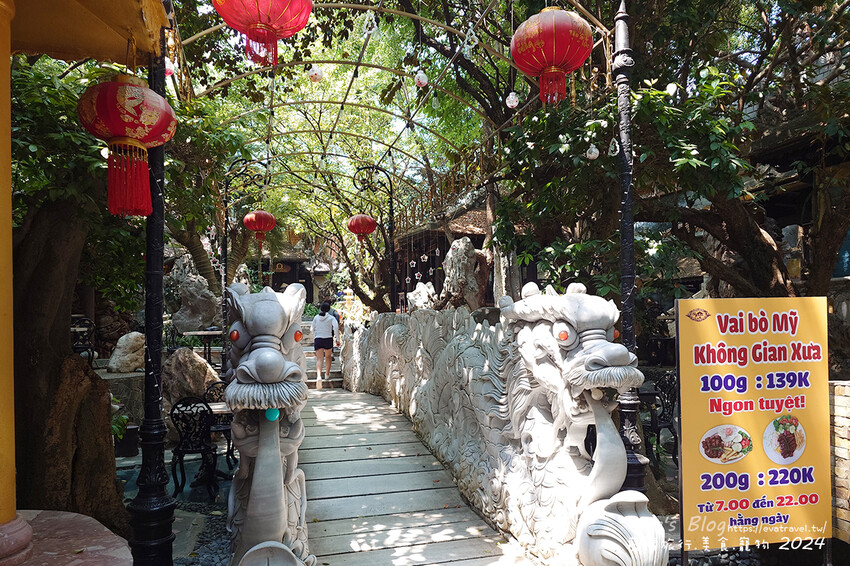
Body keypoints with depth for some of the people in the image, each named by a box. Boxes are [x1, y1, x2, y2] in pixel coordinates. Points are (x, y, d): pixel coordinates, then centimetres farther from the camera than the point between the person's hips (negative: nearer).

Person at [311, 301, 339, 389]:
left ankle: (318, 376, -28)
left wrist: (314, 338, 32)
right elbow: (336, 327, -14)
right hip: (328, 339, -1)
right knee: (328, 357, 23)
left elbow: (312, 328, 16)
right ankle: (327, 374, 37)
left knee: (319, 359, -5)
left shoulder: (316, 317, 8)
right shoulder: (331, 318, 0)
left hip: (318, 339, 1)